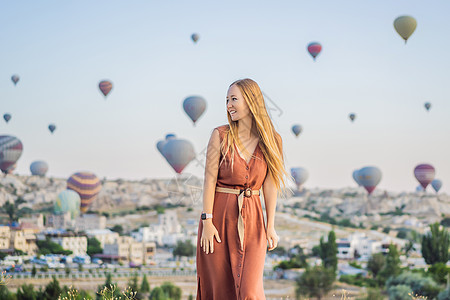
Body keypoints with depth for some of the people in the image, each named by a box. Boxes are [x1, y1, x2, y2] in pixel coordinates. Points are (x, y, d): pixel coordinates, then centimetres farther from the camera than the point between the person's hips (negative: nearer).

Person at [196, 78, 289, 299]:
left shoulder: (270, 141, 3)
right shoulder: (220, 136, -2)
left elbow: (270, 184, 4)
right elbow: (209, 180, -4)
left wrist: (270, 226, 2)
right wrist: (207, 221, -10)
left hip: (251, 219, 1)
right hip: (219, 216, -1)